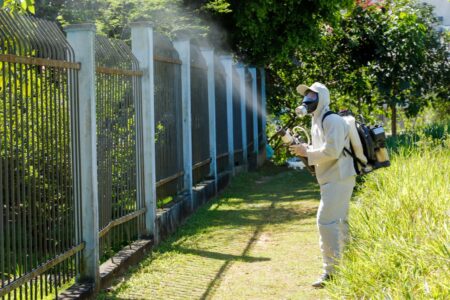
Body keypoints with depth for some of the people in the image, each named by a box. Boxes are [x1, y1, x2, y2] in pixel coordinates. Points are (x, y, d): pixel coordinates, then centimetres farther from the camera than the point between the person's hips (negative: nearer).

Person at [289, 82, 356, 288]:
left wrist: (307, 153, -15)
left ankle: (331, 271, -10)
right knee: (339, 222, 15)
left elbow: (332, 151, -23)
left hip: (338, 179, -10)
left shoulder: (332, 121, -14)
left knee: (326, 221, -13)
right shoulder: (316, 123, 17)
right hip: (331, 180, 10)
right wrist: (303, 148, 2)